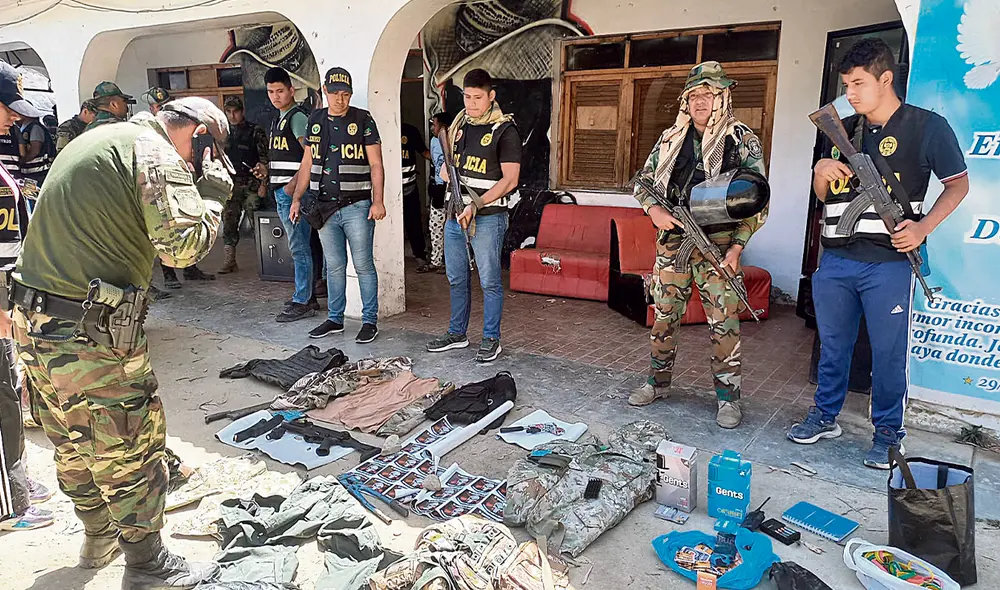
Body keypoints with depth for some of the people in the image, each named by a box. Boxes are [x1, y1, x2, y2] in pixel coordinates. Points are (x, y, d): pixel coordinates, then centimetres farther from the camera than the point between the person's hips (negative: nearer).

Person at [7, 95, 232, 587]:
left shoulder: (94, 139, 17)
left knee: (75, 446, 23)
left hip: (32, 323, 10)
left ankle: (99, 537, 43)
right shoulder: (156, 154, -13)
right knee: (131, 453, 5)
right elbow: (181, 246, -22)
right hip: (90, 337, -9)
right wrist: (214, 194, -7)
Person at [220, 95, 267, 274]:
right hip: (230, 185, 5)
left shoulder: (255, 132, -2)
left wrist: (263, 184, -10)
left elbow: (264, 159, -4)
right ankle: (230, 261, 9)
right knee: (228, 223, 3)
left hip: (251, 185, -4)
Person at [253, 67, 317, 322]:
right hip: (281, 190, 10)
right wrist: (267, 169, 12)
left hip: (293, 191, -10)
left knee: (299, 248, -6)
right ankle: (307, 297, 21)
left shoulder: (298, 117, -9)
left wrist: (294, 183, -23)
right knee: (298, 247, 13)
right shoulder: (277, 120, 20)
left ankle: (302, 303, -2)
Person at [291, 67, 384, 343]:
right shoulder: (316, 120, 12)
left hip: (356, 206, -4)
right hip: (324, 207, 4)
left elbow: (376, 164, -5)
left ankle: (370, 320, 10)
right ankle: (335, 319, 22)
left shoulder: (363, 120, -1)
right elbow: (307, 163, 17)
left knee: (363, 265, 0)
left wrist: (378, 201, -14)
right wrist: (297, 198, 11)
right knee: (334, 266, 12)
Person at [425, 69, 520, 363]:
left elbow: (510, 179, -14)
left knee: (489, 281, 1)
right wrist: (446, 172, -2)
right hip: (454, 214, 7)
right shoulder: (458, 124, 12)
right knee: (457, 279, 15)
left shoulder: (504, 130, -8)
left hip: (487, 217, -7)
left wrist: (475, 206, -20)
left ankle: (491, 339, 13)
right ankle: (457, 333, 29)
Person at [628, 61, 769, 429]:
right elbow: (644, 182, 16)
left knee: (724, 322, -3)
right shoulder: (671, 139, 10)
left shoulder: (743, 141, 0)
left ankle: (728, 397, 10)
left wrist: (737, 247, -11)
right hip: (673, 239, 3)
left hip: (719, 244, -3)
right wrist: (655, 210, -5)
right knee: (664, 315, 9)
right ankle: (658, 382, 25)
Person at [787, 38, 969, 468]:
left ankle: (888, 433, 21)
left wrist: (923, 227, -12)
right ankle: (825, 416, 30)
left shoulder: (927, 126, -2)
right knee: (832, 344, 15)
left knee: (888, 351, 5)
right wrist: (821, 172, -5)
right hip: (835, 259, 5)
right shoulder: (843, 131, 12)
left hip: (888, 262, -4)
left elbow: (958, 184, 3)